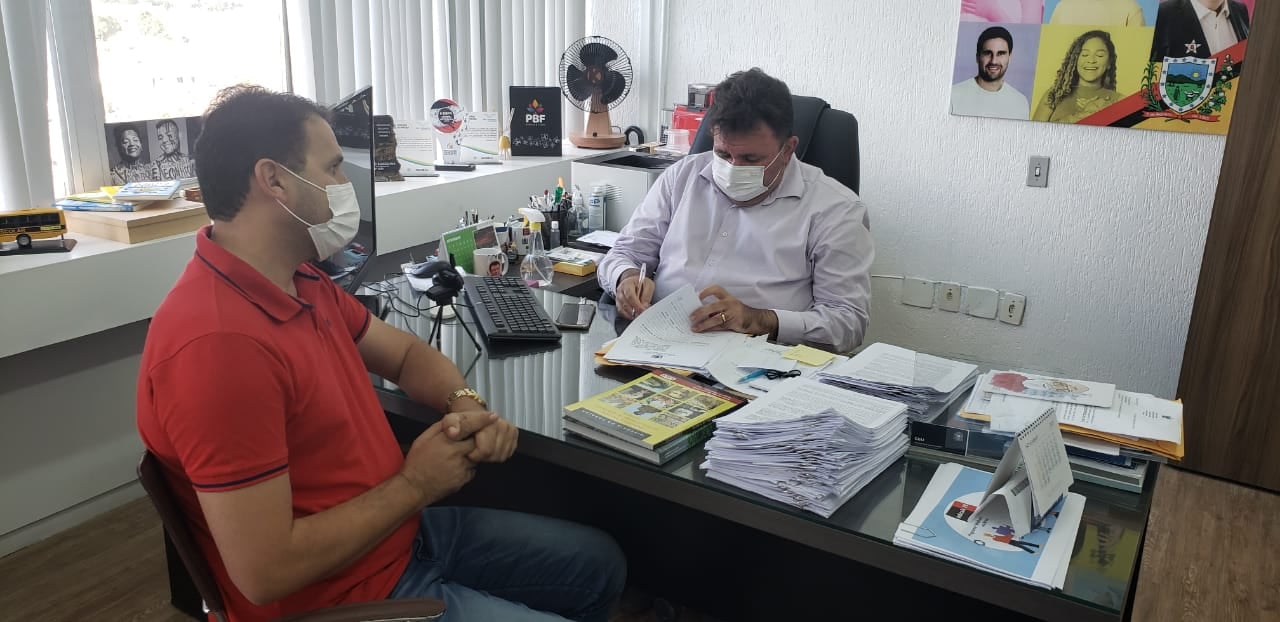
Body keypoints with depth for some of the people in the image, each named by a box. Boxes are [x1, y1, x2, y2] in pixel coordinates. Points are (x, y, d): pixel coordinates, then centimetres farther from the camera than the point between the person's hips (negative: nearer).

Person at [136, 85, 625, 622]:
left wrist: (465, 406, -7)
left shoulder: (300, 281, 1)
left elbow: (404, 353, 15)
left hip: (401, 531, 9)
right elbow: (266, 573, -30)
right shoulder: (218, 344, -30)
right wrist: (415, 485, -19)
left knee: (598, 564, 16)